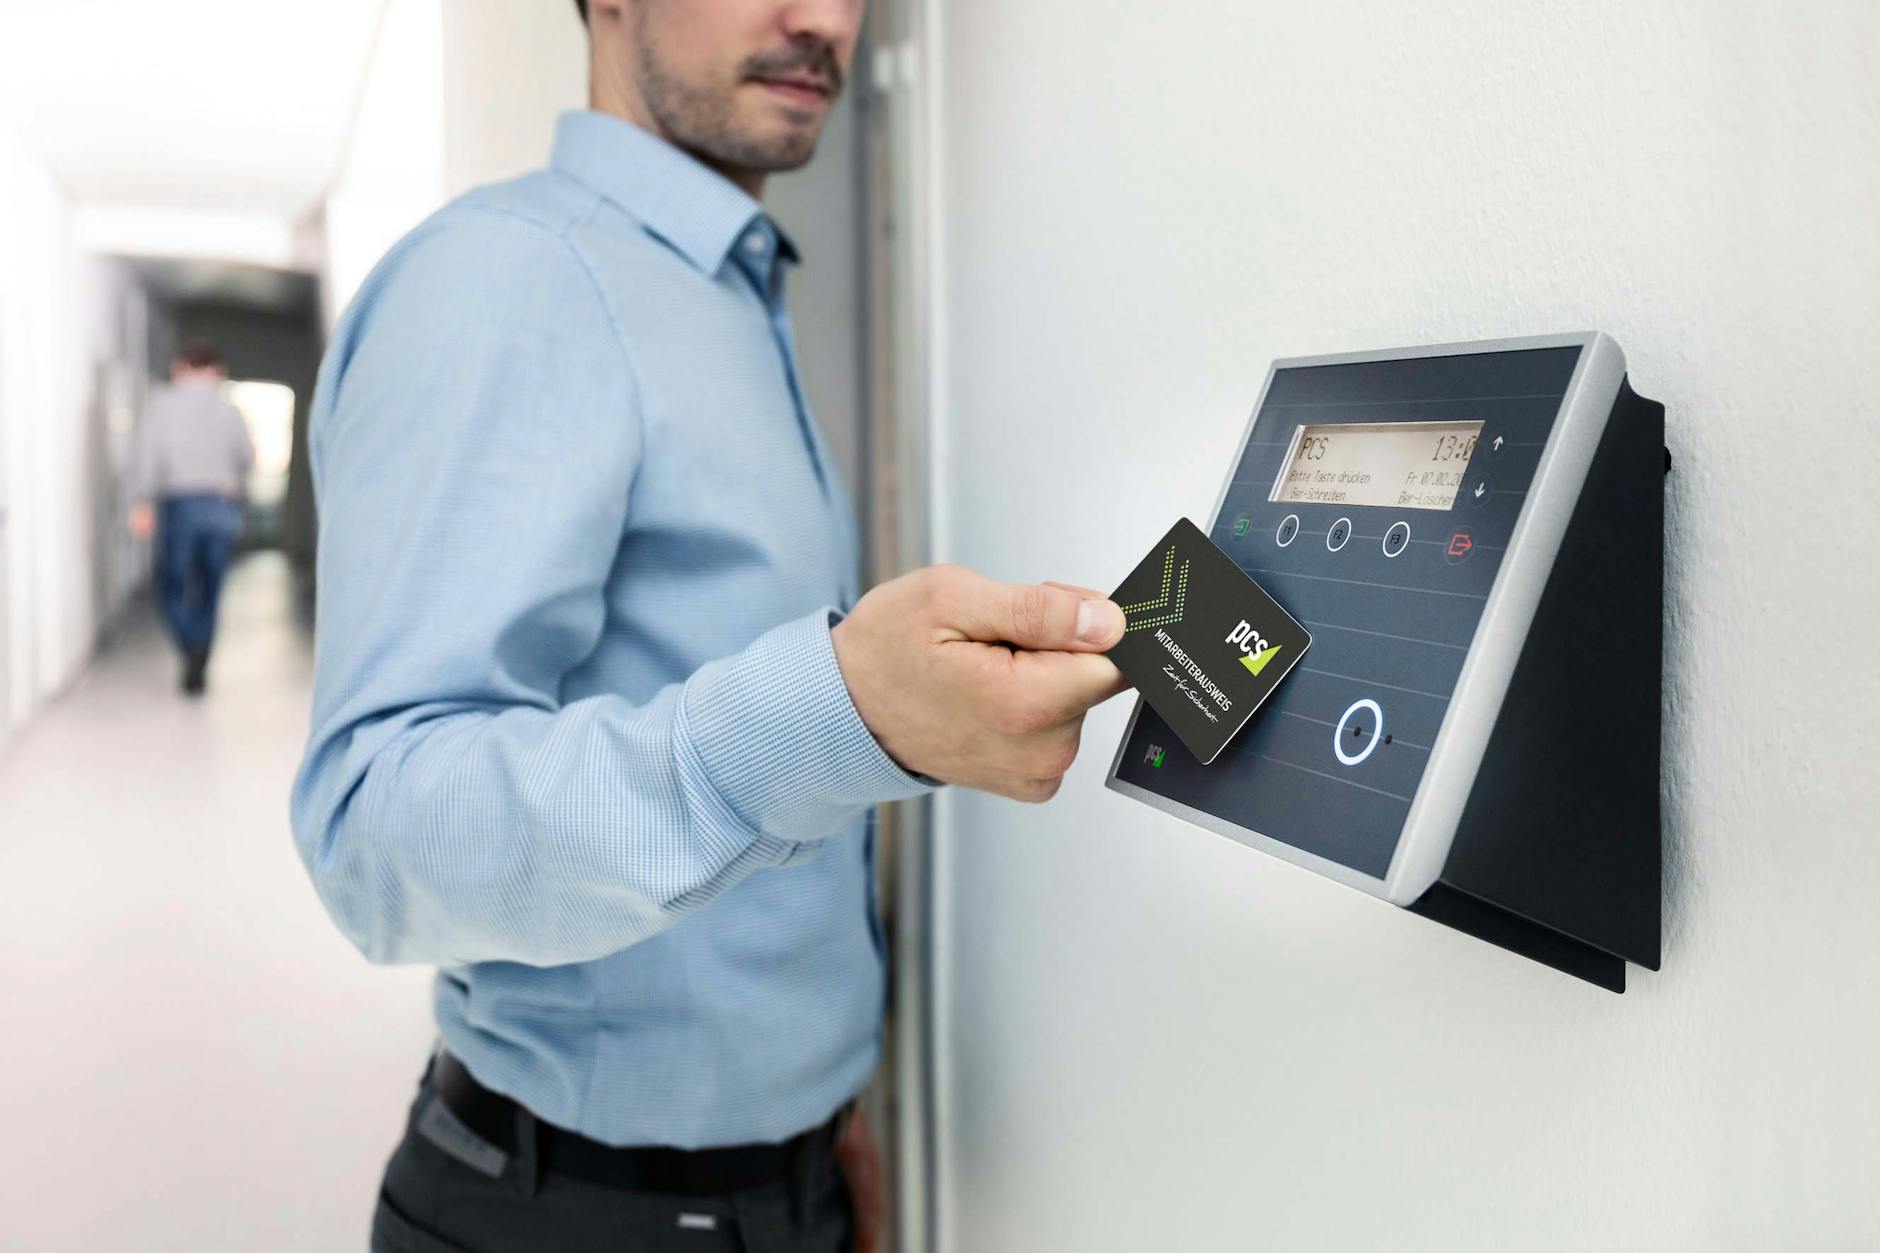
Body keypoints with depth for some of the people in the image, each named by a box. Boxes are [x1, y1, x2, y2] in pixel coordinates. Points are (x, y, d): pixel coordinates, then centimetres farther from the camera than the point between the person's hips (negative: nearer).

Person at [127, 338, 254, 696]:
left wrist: (141, 503, -11)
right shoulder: (228, 409, 7)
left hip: (179, 504, -1)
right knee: (209, 592, 10)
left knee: (172, 588, 7)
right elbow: (248, 458, 5)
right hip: (222, 505, 1)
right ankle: (197, 668, 7)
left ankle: (193, 651, -17)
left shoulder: (163, 403, 3)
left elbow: (145, 451, -8)